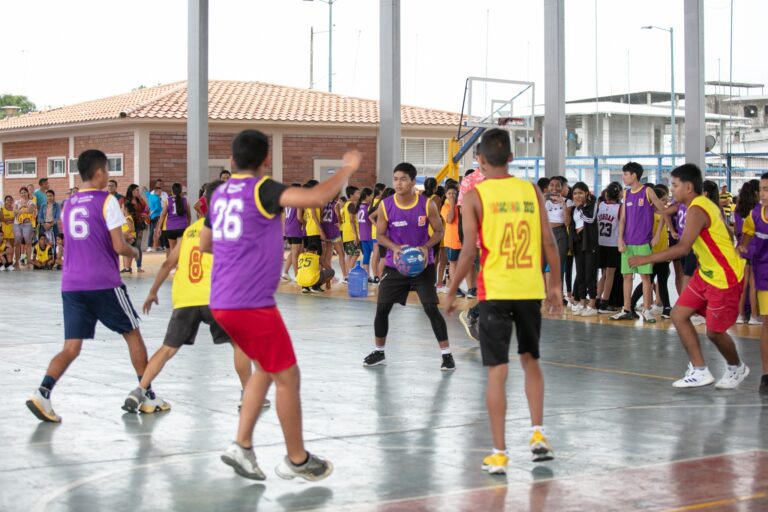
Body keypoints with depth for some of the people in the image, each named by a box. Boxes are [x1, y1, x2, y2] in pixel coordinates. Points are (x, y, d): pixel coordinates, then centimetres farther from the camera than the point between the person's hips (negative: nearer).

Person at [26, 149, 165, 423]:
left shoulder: (68, 204, 14)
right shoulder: (107, 201, -5)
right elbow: (119, 247, -10)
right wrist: (134, 252, 12)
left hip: (71, 285, 5)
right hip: (104, 283, -5)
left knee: (71, 348, 3)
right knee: (132, 333, 13)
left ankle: (42, 392, -19)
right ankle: (147, 395, 18)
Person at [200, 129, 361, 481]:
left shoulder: (219, 195, 11)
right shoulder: (262, 189, -12)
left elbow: (204, 244, 24)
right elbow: (315, 198, -25)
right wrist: (347, 169, -10)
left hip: (222, 302, 8)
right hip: (252, 304, -8)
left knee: (265, 369, 22)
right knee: (288, 378, 6)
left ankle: (242, 446, 16)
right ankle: (297, 460, 17)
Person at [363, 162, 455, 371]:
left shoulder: (427, 204, -11)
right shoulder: (386, 205, -7)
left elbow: (438, 231, -1)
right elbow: (380, 234, 2)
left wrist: (426, 246, -19)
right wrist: (394, 248, -18)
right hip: (394, 265, 2)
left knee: (431, 309, -8)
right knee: (382, 308, 3)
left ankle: (446, 354, 1)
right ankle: (378, 352, 21)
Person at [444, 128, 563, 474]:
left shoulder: (475, 195, -4)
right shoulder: (531, 191, 5)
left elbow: (469, 250, -9)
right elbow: (549, 242, 4)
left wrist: (452, 292, 0)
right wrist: (555, 285, 14)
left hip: (495, 291, -3)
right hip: (531, 289, 3)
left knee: (497, 371, 1)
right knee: (531, 360, 21)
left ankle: (499, 454, 2)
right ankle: (538, 434, 14)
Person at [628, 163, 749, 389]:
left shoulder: (696, 210, -24)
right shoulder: (705, 204, 6)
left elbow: (683, 248, -35)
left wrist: (646, 259, -33)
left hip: (724, 278, -10)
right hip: (706, 273, 10)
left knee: (714, 331, 1)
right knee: (679, 315, 5)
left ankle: (737, 368, 29)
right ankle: (700, 371, 10)